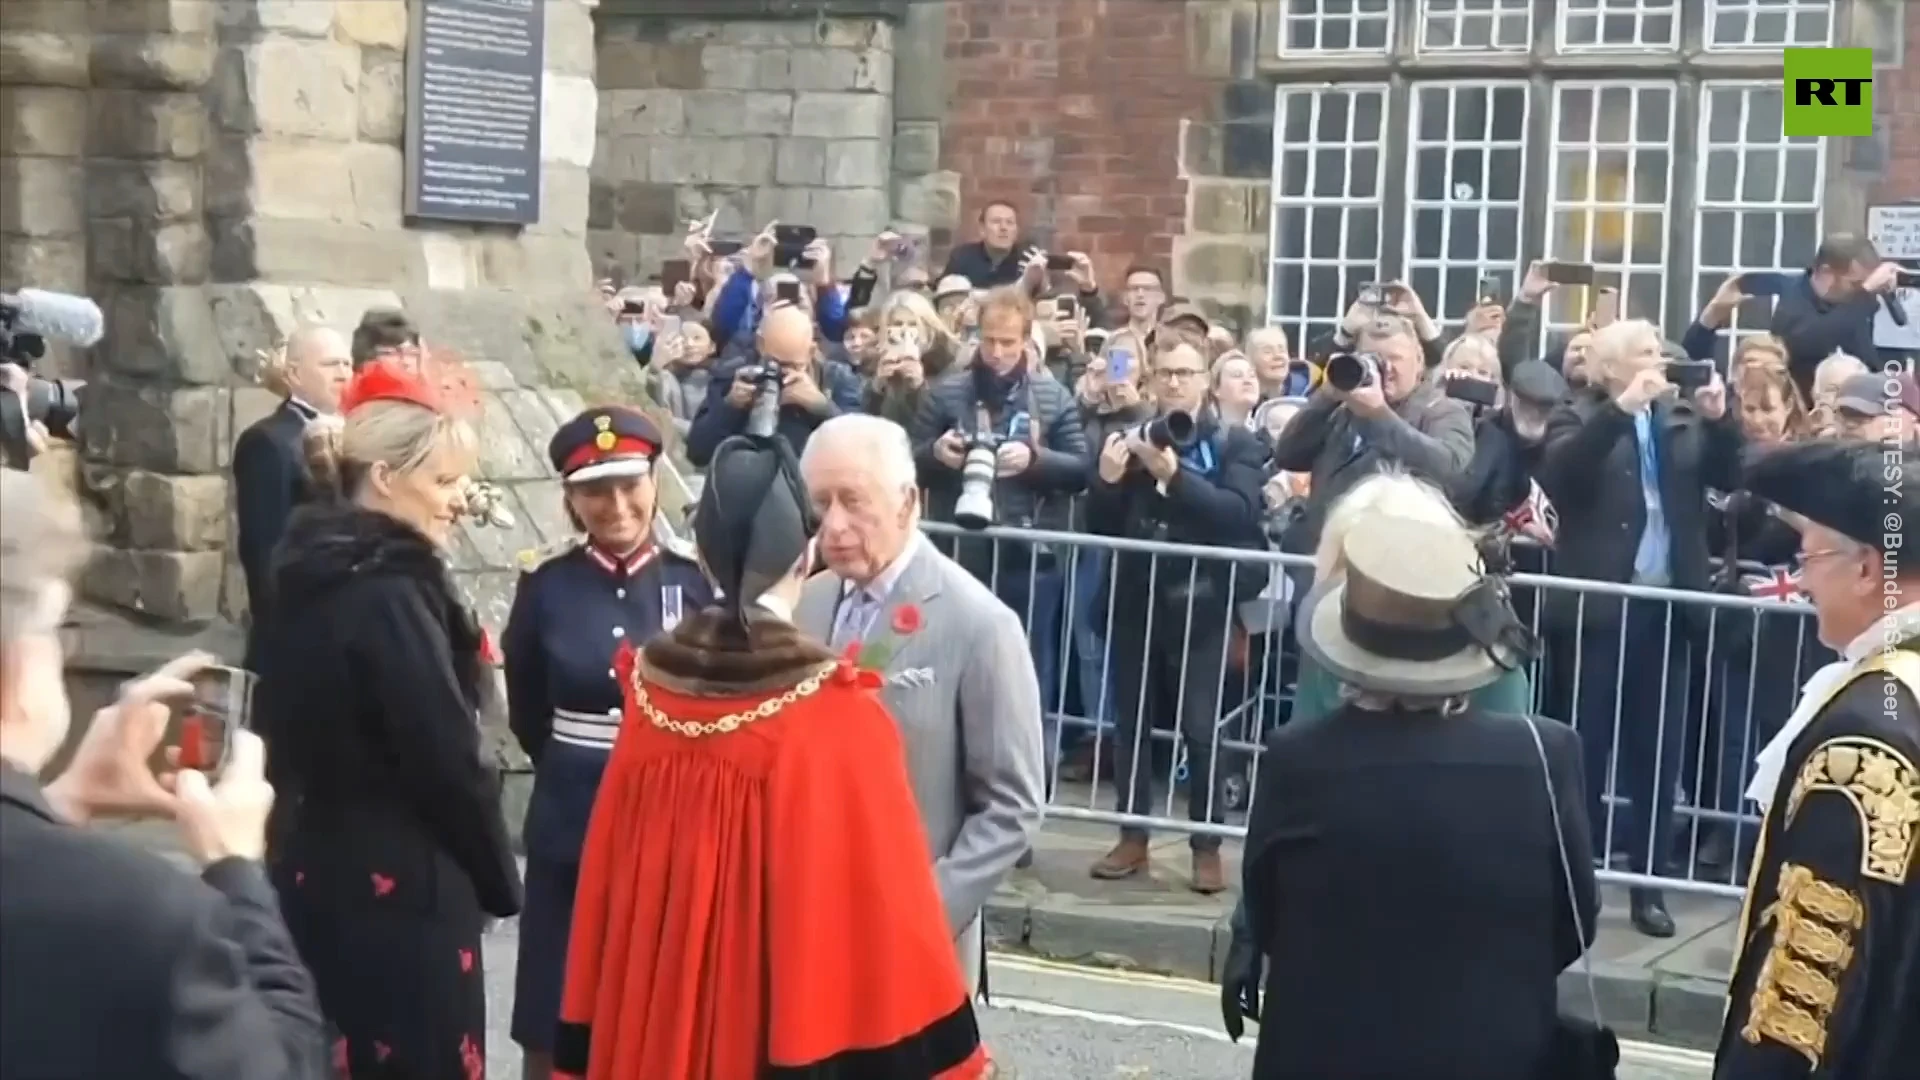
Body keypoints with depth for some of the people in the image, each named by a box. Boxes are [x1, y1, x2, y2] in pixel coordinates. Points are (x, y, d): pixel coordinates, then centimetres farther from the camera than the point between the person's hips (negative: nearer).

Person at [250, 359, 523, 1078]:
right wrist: (499, 881, -4)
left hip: (317, 873, 9)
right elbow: (447, 762, -18)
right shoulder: (391, 595, -18)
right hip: (399, 890, -9)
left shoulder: (312, 578, 7)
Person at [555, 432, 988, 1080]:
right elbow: (884, 908, -14)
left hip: (660, 1022, 4)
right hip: (797, 1025, -4)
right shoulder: (839, 716, -16)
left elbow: (610, 883, 4)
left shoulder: (650, 691, -3)